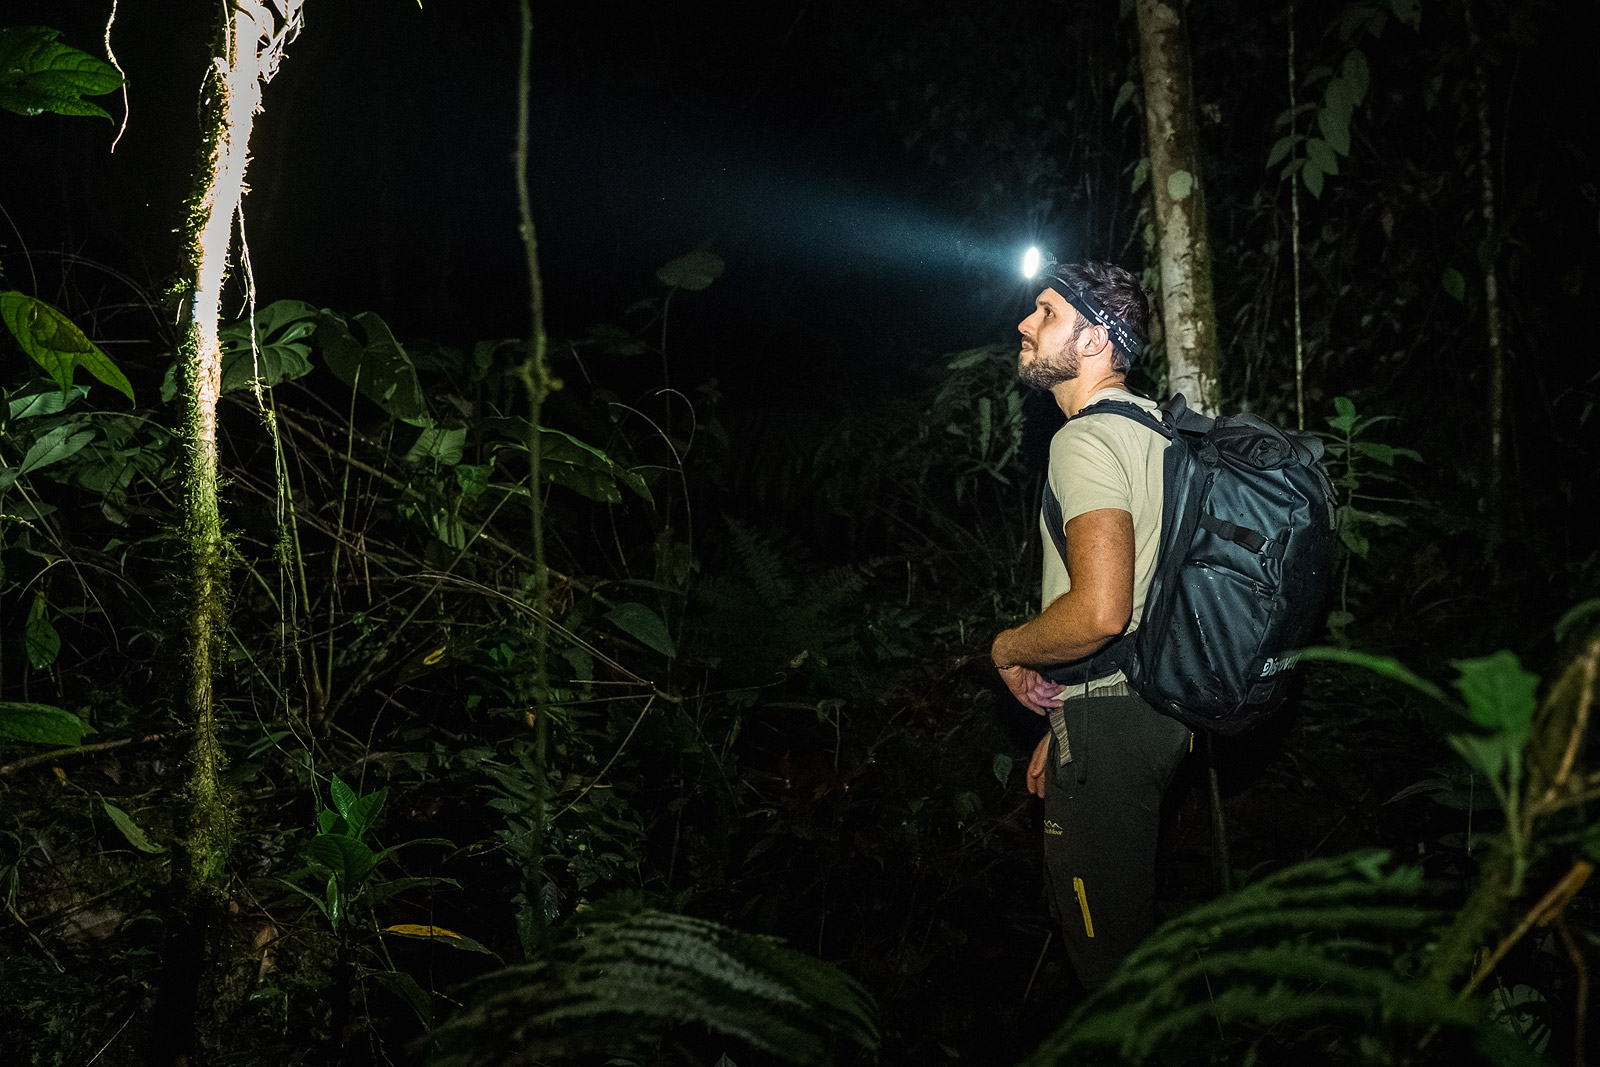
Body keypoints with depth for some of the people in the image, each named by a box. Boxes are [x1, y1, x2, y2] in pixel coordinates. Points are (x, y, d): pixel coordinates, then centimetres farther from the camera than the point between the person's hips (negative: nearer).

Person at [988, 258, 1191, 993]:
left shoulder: (1086, 439, -19)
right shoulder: (1151, 424, 13)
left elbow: (1098, 612, -32)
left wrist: (1008, 648, -12)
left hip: (1107, 721, -10)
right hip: (1154, 704, 10)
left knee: (1106, 942, 4)